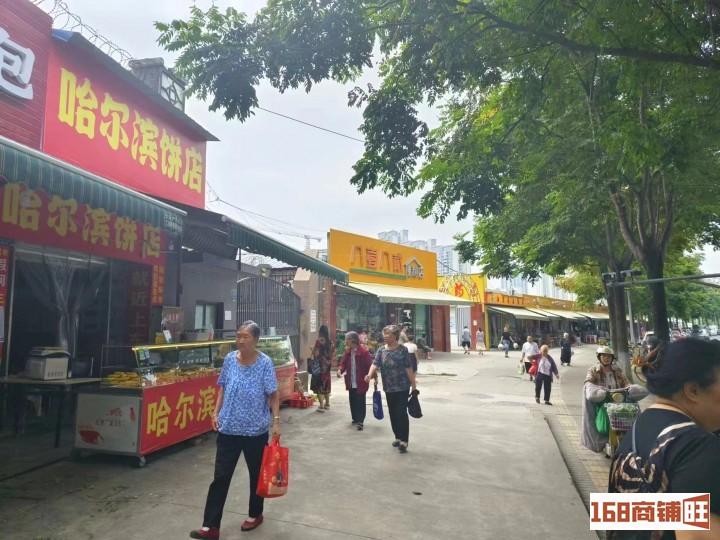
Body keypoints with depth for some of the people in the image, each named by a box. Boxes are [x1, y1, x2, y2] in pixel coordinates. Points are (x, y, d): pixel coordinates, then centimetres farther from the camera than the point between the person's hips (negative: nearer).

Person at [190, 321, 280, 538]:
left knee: (256, 474, 16)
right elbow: (223, 388, 9)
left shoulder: (265, 363, -13)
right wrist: (216, 412, 3)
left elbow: (273, 394, -9)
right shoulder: (230, 359, -2)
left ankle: (255, 515, 37)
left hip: (256, 430, -3)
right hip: (229, 428, 3)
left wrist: (276, 420, -14)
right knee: (220, 476, 6)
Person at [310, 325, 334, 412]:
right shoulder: (330, 342, 5)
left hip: (320, 366, -7)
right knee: (326, 385, 17)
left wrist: (313, 349, 1)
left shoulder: (319, 341, -14)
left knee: (319, 386, 0)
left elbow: (316, 354, -18)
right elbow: (332, 354, 11)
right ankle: (327, 404, 26)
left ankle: (321, 406, -2)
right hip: (327, 366, 7)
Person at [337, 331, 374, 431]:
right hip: (351, 382, 7)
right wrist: (340, 369, -10)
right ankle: (355, 419, 29)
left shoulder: (364, 351, -18)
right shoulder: (348, 351, 4)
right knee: (352, 401, 15)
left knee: (360, 402, -2)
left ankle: (360, 421, 4)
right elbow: (344, 362, 9)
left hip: (360, 382, -7)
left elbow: (370, 365, -16)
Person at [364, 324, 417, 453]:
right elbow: (375, 364, -9)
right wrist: (370, 375, -28)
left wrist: (414, 385, -6)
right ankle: (398, 437, 28)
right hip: (389, 387, 5)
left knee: (401, 413, -5)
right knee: (393, 413, 13)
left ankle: (404, 440, 3)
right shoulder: (381, 350, 3)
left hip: (402, 387, -4)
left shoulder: (402, 349, -7)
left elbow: (408, 368, -6)